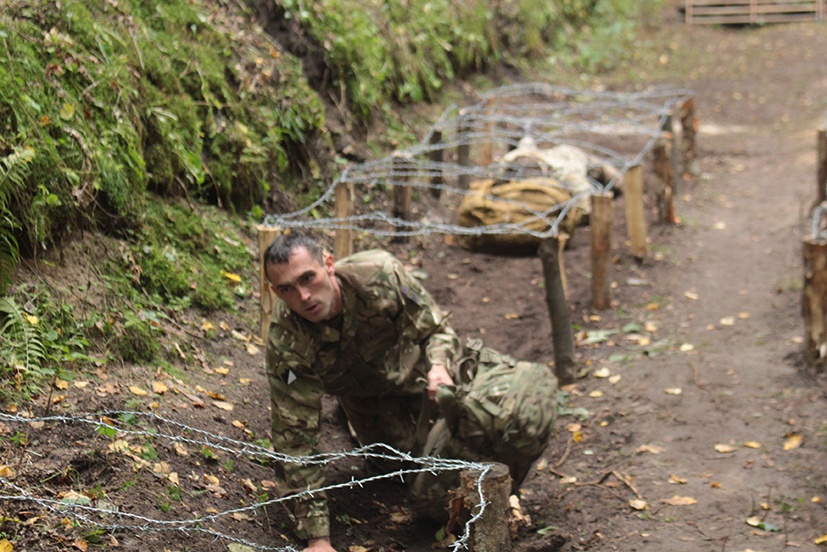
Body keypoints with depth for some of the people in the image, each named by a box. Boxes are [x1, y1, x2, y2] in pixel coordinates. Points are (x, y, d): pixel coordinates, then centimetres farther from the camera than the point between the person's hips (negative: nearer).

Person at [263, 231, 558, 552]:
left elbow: (435, 327, -12)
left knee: (536, 391, -19)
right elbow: (295, 438, -27)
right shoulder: (285, 344, -31)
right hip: (378, 399, 1)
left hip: (429, 367, -1)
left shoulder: (380, 273, -31)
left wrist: (439, 365, -36)